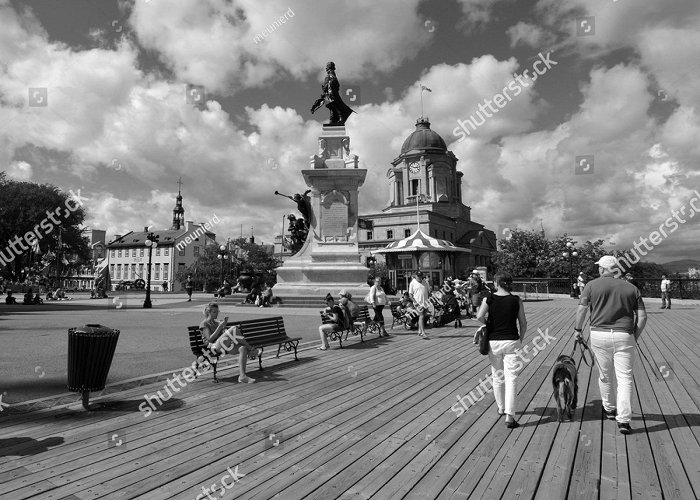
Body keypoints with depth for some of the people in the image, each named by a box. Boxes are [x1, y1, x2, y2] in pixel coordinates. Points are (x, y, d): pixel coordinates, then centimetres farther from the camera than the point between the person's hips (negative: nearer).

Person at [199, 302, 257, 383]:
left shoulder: (217, 322, 27)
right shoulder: (204, 324, 6)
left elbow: (227, 334, 18)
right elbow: (210, 339, -10)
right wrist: (220, 326, -14)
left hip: (225, 346, 7)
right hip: (214, 347, -7)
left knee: (243, 348, -26)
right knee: (233, 329, -29)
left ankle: (242, 376, -32)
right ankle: (251, 349, -18)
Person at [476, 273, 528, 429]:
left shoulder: (489, 299, -4)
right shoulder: (516, 300, -1)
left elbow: (479, 316, -17)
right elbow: (523, 323, 1)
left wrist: (487, 326, 1)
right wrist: (521, 340, 14)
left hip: (493, 342, 1)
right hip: (511, 341, -1)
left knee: (497, 377, 17)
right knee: (511, 378, -1)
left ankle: (501, 408, 33)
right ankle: (509, 416, -8)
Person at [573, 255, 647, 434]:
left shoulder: (592, 285, 1)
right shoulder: (631, 288, 9)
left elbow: (582, 310, -5)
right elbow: (642, 316, 5)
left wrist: (577, 329, 8)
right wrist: (634, 338, 14)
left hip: (599, 335, 0)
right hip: (624, 336, 0)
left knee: (605, 375, 17)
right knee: (624, 378, 3)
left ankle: (609, 409, 35)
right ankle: (623, 420, -4)